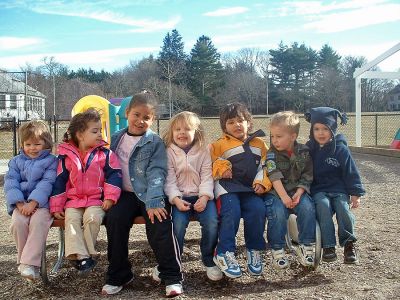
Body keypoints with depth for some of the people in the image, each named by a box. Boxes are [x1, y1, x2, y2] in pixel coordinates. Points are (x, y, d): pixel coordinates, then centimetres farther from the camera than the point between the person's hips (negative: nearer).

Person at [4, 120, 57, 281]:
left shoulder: (51, 161, 3)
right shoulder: (16, 161, 15)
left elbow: (46, 183, -9)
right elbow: (10, 183, 3)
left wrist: (33, 203, -21)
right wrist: (20, 203, -14)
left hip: (42, 203, -3)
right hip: (21, 203, 3)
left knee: (38, 222, -31)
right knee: (18, 222, -26)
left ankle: (29, 263, -28)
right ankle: (24, 259, -9)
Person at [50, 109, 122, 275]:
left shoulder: (105, 154, 0)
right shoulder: (66, 156, 4)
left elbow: (114, 175, -2)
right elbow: (60, 181, 7)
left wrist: (110, 198, -12)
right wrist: (56, 206, 4)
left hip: (97, 200, -2)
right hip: (73, 200, 2)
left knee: (92, 217, -28)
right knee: (71, 219, -23)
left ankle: (88, 254, -14)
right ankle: (79, 255, -23)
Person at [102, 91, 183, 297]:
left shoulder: (155, 143, -1)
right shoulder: (116, 139, 12)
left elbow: (156, 173, -12)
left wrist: (153, 202, -25)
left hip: (150, 195, -3)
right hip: (125, 194, 3)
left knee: (159, 222, -28)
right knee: (114, 219, -24)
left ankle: (171, 276, -11)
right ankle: (118, 275, -7)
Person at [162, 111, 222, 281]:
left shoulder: (203, 151, 5)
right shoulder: (169, 152, 3)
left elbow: (207, 177, 1)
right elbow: (169, 180, -3)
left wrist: (205, 197, -15)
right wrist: (176, 199, -19)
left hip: (201, 196, 1)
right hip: (180, 197, -1)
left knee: (211, 222, -23)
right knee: (179, 223, -28)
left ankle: (209, 261, 0)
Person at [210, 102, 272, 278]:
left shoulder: (258, 144, 18)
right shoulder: (219, 145, 9)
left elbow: (265, 166, 16)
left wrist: (262, 183, 0)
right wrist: (220, 167, -12)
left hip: (250, 189, 3)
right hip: (228, 187, -3)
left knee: (258, 210, -24)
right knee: (232, 212, -29)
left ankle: (254, 250, -5)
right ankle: (224, 254, -17)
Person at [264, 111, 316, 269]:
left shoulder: (304, 152, 2)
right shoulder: (271, 153, -4)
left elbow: (307, 177, 1)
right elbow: (274, 177, -14)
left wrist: (298, 194, -15)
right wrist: (284, 196, -24)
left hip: (298, 191, 2)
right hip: (276, 192, -2)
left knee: (308, 208, -26)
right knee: (278, 213, -29)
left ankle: (305, 246, -10)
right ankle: (277, 250, -12)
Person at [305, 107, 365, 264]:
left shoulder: (341, 149, -1)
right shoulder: (309, 149, 5)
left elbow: (351, 173, 1)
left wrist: (356, 194, -3)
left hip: (339, 189, 0)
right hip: (318, 190, 1)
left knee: (343, 207, -28)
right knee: (324, 205, -29)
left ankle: (349, 243, -11)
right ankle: (328, 246, -23)